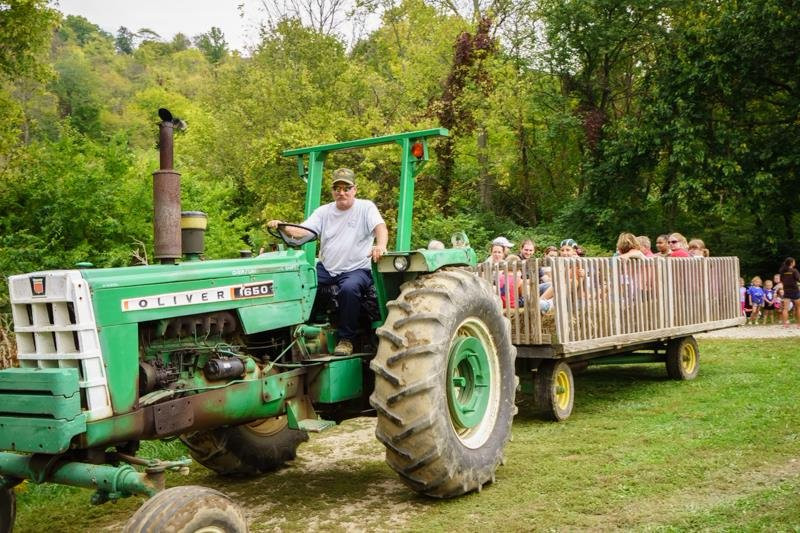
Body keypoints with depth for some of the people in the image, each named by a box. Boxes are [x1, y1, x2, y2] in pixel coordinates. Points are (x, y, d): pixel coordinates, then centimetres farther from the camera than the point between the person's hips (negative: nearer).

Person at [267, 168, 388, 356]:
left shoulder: (366, 208, 0)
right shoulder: (323, 211, 12)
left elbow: (381, 228, -17)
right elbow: (302, 231, 0)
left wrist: (380, 246, -40)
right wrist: (282, 227, -21)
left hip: (356, 269, -4)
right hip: (325, 268, 4)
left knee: (349, 288, -36)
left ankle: (346, 339, -19)